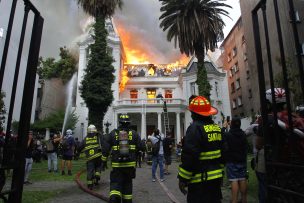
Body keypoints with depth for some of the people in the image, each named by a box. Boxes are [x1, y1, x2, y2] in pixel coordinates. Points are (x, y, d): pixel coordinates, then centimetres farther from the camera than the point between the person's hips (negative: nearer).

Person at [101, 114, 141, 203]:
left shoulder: (113, 133, -1)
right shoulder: (134, 133, 0)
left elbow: (105, 148, 0)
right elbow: (140, 147, 1)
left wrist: (104, 160, 10)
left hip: (116, 165, -1)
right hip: (130, 164, 1)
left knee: (115, 183, 5)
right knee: (127, 183, 18)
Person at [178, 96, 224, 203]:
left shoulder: (195, 128, -18)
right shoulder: (217, 128, 8)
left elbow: (189, 156, -22)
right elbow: (223, 153, 15)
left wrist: (183, 178, -14)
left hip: (200, 179, -8)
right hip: (216, 177, 8)